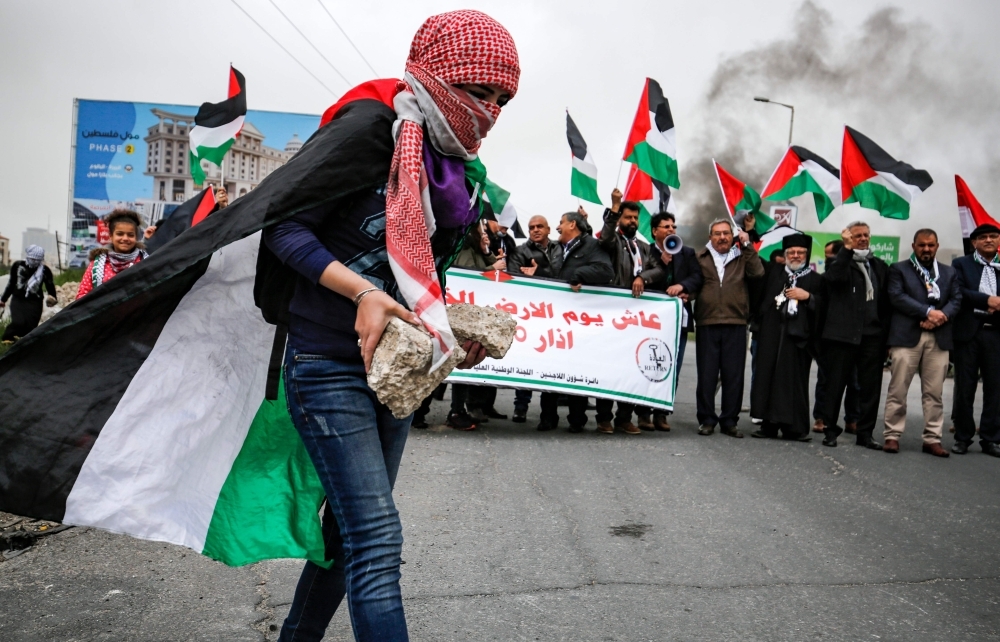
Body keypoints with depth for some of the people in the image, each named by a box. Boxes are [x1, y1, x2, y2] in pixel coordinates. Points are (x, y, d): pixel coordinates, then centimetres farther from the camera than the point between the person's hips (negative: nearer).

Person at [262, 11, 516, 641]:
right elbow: (284, 230, -15)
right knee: (378, 540, -12)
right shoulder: (369, 129, -15)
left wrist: (460, 333, 4)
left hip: (393, 367, 8)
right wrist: (362, 290, -26)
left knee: (350, 527, 17)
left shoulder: (453, 164, 9)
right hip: (330, 365, -8)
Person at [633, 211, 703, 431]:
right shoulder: (647, 253, 2)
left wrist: (682, 286, -15)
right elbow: (644, 282, -9)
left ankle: (661, 413, 7)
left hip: (679, 317, 3)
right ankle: (643, 413, 5)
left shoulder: (687, 253, 13)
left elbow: (698, 277, 1)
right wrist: (662, 262, -15)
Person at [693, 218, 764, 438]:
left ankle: (729, 421, 13)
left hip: (735, 325, 1)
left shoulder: (742, 258, 13)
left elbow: (758, 273, -3)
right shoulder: (701, 258, 10)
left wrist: (747, 245, -2)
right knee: (706, 376, 3)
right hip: (707, 324, -1)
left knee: (733, 376, 4)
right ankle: (707, 420, 12)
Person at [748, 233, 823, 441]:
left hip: (798, 336, -2)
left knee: (794, 380, -3)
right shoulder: (772, 271, 14)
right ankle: (769, 424, 8)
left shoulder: (815, 279, 10)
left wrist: (807, 296, -9)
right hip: (771, 335, 2)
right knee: (768, 377, 0)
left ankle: (794, 426, 4)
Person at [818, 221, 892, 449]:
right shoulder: (841, 261, 3)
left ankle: (865, 433, 15)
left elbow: (887, 301, 14)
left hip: (872, 335, 4)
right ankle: (830, 430, 10)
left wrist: (885, 329, 4)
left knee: (871, 387, 6)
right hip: (843, 333, -4)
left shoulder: (880, 266, 15)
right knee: (836, 384, 2)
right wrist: (847, 248, -21)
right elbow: (833, 277, -21)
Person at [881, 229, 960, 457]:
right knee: (898, 389, -2)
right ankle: (892, 435, 4)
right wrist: (928, 312, -15)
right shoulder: (898, 269, 7)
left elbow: (956, 299, 8)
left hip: (939, 337, 3)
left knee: (934, 392, 3)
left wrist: (941, 316, -12)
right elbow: (897, 296, -7)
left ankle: (932, 439, 9)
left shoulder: (949, 272, 19)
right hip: (906, 335, -3)